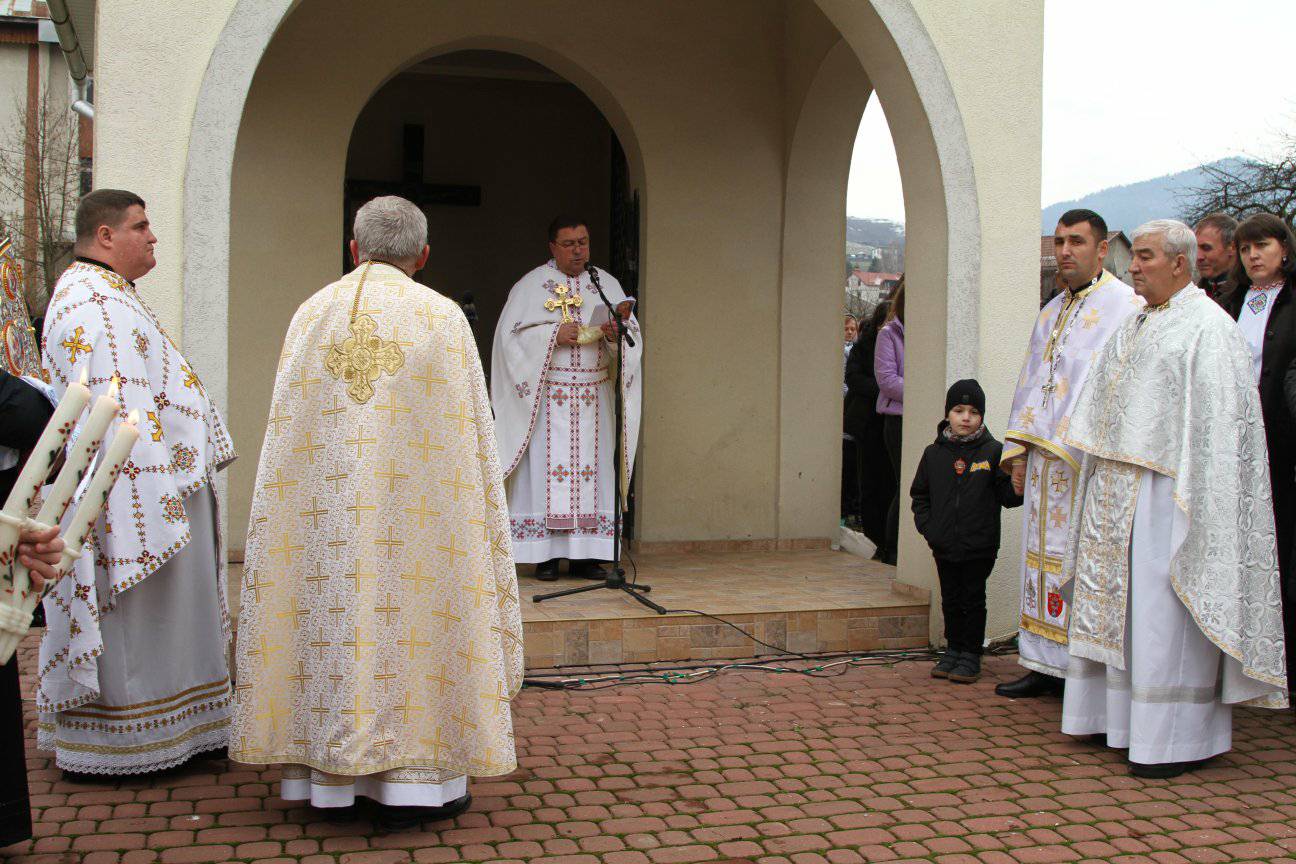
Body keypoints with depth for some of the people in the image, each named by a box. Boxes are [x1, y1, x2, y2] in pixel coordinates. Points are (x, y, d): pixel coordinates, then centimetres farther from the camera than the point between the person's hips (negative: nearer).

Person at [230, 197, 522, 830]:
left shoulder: (312, 313, 7)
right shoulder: (442, 317, -1)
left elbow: (289, 421, 11)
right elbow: (467, 428, 0)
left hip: (319, 504, 3)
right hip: (410, 507, -3)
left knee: (329, 612, 8)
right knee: (407, 615, 2)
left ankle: (324, 773, 14)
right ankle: (409, 782, 4)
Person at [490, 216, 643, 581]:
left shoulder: (607, 284, 11)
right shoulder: (531, 285, 2)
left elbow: (633, 335, 8)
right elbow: (511, 334, -4)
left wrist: (615, 333, -15)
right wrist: (554, 335, -16)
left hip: (594, 397, 3)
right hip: (547, 395, -3)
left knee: (591, 466, 1)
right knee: (548, 465, -6)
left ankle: (584, 554, 6)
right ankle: (546, 555, -1)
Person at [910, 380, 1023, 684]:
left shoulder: (993, 451, -5)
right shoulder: (934, 453, 4)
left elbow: (1004, 494, -4)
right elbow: (919, 494, 11)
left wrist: (1016, 491, -26)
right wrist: (927, 527, 0)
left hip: (980, 546, -3)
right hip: (944, 545, 3)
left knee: (973, 600, 5)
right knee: (951, 600, 14)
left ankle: (971, 655, 15)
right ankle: (953, 650, 27)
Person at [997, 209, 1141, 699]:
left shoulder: (1126, 307, -5)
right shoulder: (1050, 313, 19)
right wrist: (1019, 446, 11)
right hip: (1045, 457, 7)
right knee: (1046, 554, 8)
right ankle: (1048, 664, 15)